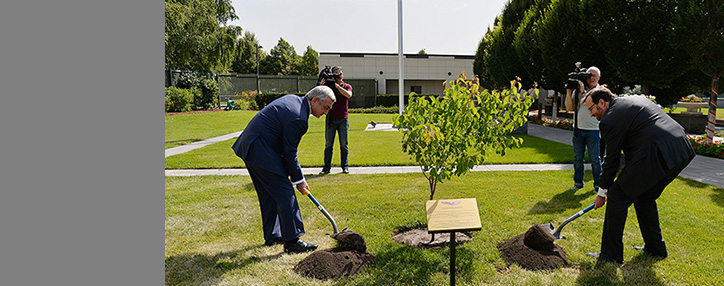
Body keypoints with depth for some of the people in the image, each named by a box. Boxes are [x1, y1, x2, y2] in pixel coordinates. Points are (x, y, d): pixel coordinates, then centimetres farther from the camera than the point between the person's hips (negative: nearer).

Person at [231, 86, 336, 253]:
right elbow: (290, 153, -15)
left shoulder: (294, 100, 9)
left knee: (269, 194, 16)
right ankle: (292, 240, 0)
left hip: (250, 148, 11)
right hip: (261, 152, -11)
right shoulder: (298, 118, -21)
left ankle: (272, 235, 27)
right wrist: (299, 180, -4)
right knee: (285, 193, -6)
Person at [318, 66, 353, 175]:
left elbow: (348, 95, -13)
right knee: (328, 144, 1)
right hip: (330, 119, 0)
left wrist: (336, 85, -14)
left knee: (344, 144, 4)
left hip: (343, 119, 0)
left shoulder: (347, 86, 8)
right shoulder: (328, 85, 8)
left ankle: (345, 166, 12)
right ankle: (327, 167, 4)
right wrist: (321, 85, -15)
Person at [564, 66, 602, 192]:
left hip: (593, 130, -3)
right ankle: (578, 182, 17)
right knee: (577, 157, 7)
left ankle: (598, 184, 9)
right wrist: (569, 91, -8)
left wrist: (583, 91, -19)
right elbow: (569, 107, 3)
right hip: (578, 128, 3)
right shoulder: (578, 89, 8)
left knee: (595, 158, -1)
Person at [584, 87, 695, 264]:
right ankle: (655, 248, 34)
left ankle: (611, 254, 5)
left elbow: (611, 161, -1)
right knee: (645, 198, 24)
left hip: (657, 155, -10)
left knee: (617, 196, -1)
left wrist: (602, 192, 11)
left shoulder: (609, 120, -6)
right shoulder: (636, 99, 22)